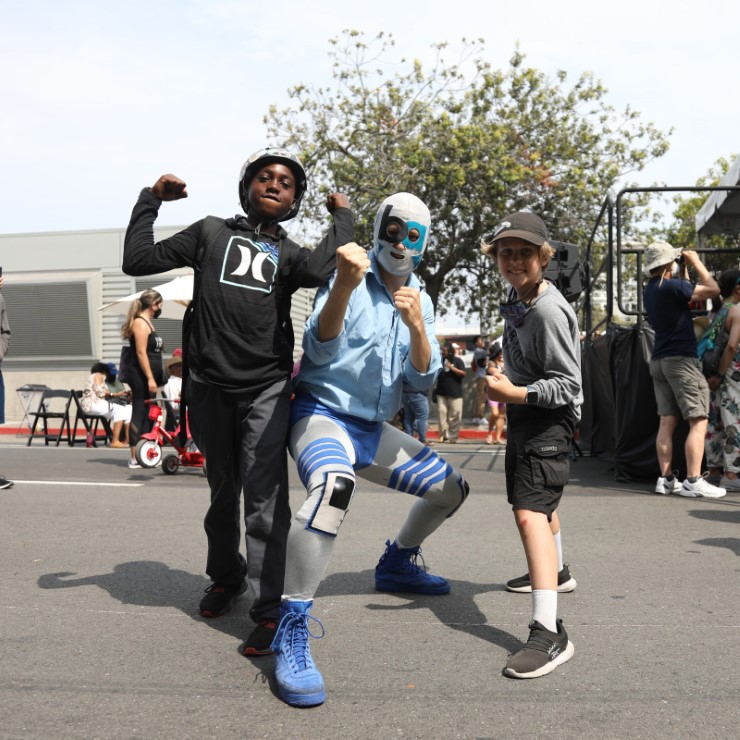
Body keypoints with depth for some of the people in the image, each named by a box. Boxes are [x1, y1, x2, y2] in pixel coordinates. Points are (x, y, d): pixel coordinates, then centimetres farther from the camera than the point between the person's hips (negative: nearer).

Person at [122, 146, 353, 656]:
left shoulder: (288, 253, 13)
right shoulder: (212, 232, 13)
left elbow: (320, 270, -12)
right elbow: (138, 261, 8)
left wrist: (344, 217, -1)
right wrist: (151, 200, 11)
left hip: (266, 389, -1)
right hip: (209, 385, 2)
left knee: (265, 498, -9)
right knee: (222, 492, 17)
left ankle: (270, 609, -4)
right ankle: (226, 577, 38)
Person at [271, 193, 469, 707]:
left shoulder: (421, 301, 9)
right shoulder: (349, 279, -9)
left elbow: (423, 379, 0)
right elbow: (319, 350, -21)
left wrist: (416, 326, -19)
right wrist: (345, 285, -37)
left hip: (374, 429, 7)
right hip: (323, 413, -7)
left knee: (452, 489, 11)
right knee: (335, 486, -38)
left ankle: (397, 564, 35)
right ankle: (292, 631, -31)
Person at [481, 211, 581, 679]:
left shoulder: (549, 311, -22)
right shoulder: (516, 302, 6)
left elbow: (568, 386, -23)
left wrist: (515, 394, -34)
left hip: (549, 418, -10)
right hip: (524, 414, 10)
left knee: (530, 512, -24)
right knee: (542, 500, 29)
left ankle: (550, 632, -30)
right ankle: (556, 571, 54)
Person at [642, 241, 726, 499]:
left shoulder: (650, 290, 13)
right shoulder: (672, 286, -14)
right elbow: (712, 289, -13)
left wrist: (684, 271, 21)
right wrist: (696, 263, -2)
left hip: (659, 361, 9)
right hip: (681, 359, -9)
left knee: (667, 421, 7)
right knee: (698, 422, -5)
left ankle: (666, 478, 6)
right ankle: (693, 481, -9)